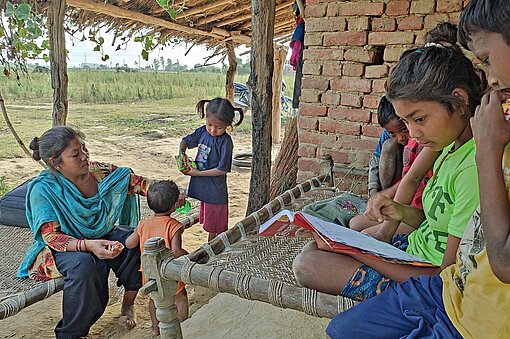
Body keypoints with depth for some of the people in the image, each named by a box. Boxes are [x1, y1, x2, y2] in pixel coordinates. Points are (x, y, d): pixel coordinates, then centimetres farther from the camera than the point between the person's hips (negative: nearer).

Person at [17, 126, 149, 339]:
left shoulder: (99, 171, -10)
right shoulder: (43, 188, -21)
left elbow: (137, 182, -9)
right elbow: (50, 236, -24)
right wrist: (88, 245, -41)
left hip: (101, 236, 5)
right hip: (62, 248, -5)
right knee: (83, 264, -36)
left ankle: (128, 305, 1)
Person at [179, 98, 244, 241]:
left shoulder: (225, 142, -18)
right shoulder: (202, 131, 0)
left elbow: (222, 169, -19)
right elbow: (186, 141, 15)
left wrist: (198, 173, -16)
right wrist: (181, 152, -6)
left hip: (215, 191, -7)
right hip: (201, 188, 7)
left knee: (216, 228, 7)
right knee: (209, 224, 21)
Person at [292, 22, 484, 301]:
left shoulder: (476, 167, -27)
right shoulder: (451, 147, 3)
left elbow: (451, 277, -24)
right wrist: (403, 213, -6)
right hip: (414, 247, 9)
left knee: (307, 265, -14)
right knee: (311, 249, 8)